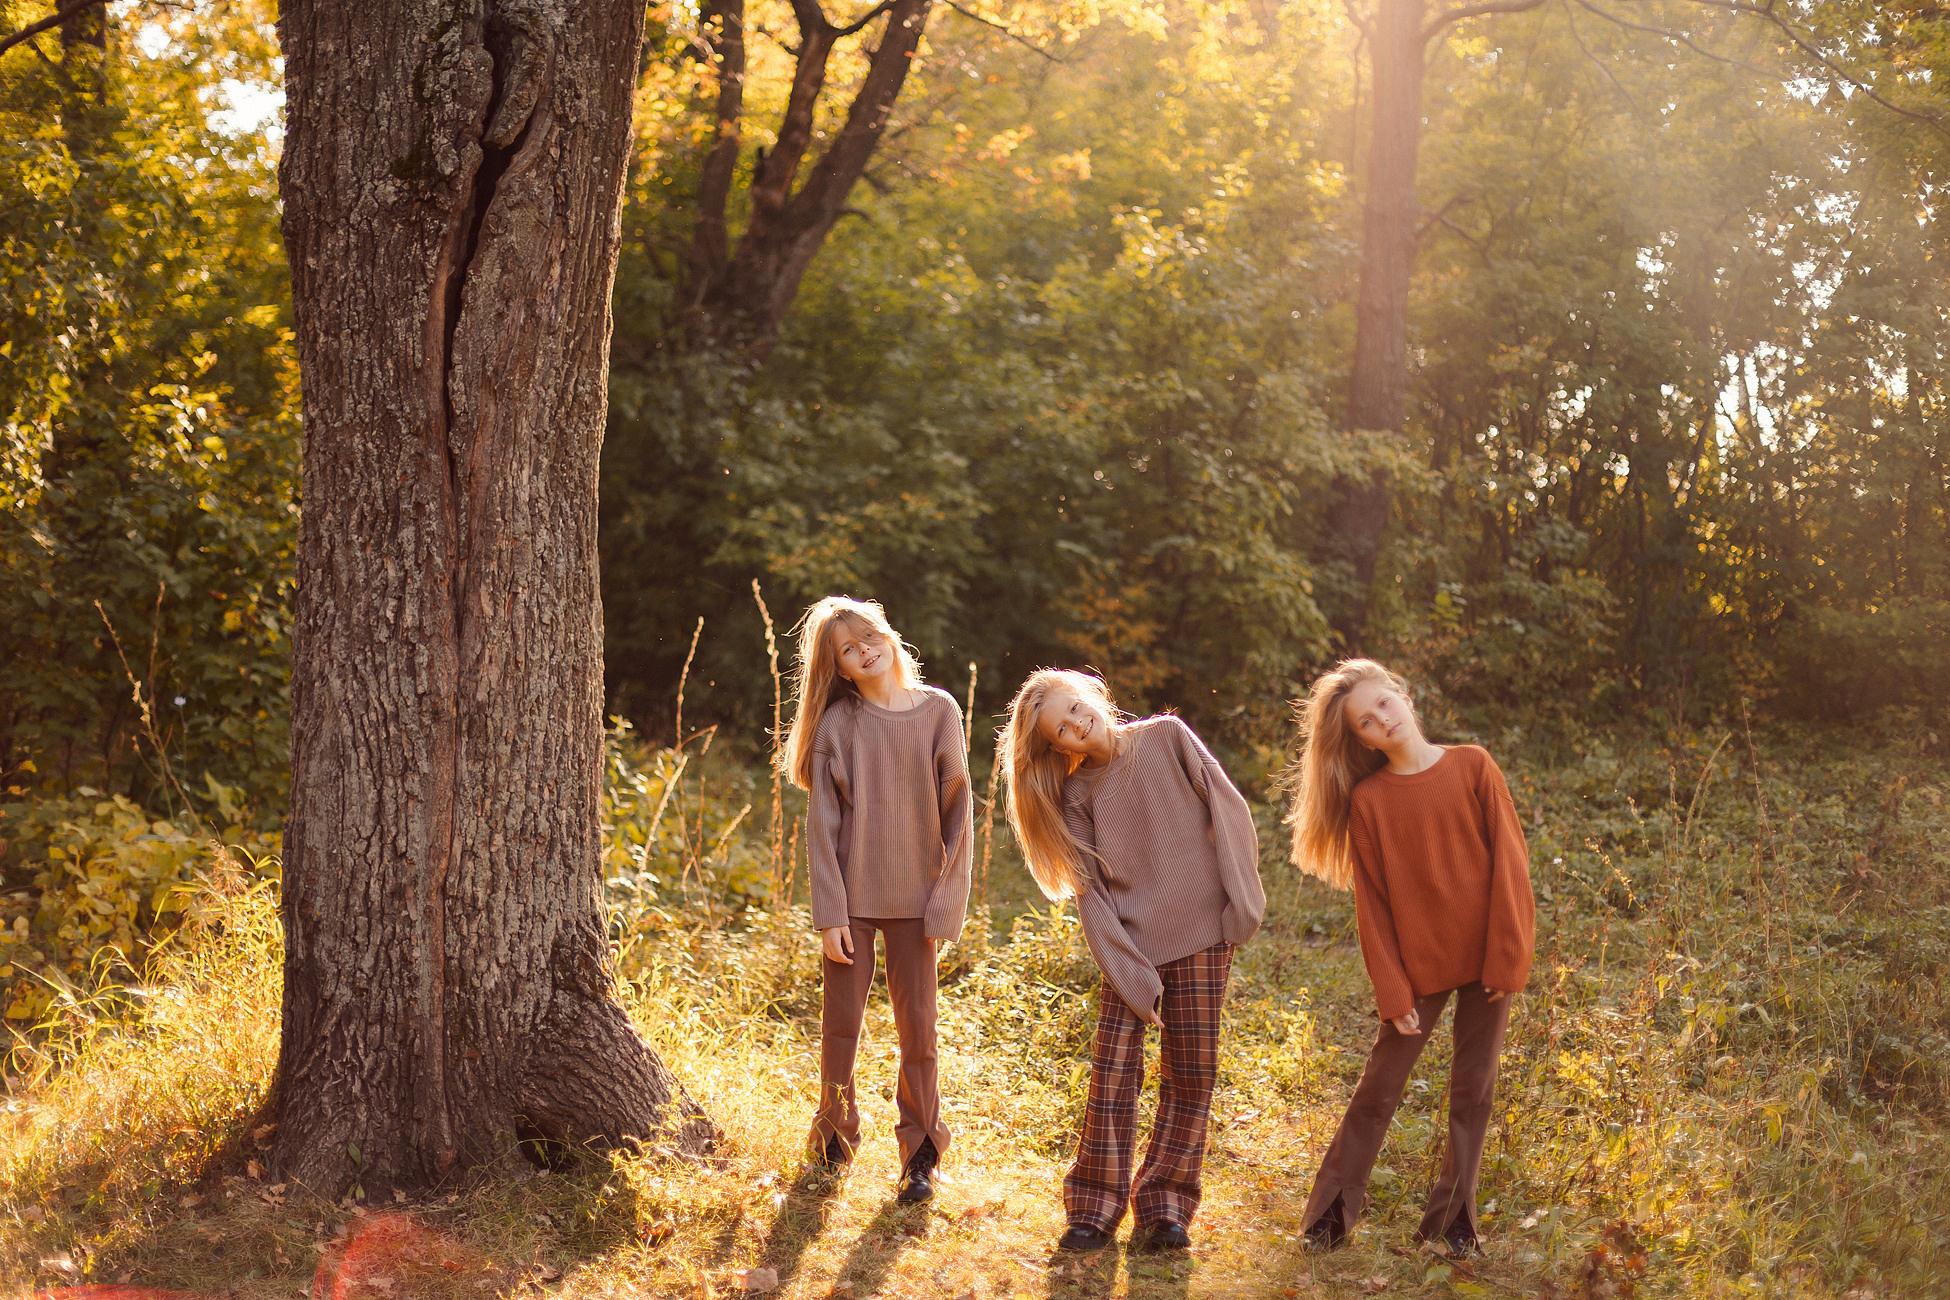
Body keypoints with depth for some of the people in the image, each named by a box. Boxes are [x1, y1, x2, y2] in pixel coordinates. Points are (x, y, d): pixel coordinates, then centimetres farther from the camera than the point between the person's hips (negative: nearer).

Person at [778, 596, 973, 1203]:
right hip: (852, 898, 0)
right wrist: (829, 912, -9)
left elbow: (958, 810, 0)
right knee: (841, 1024, 8)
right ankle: (836, 1136, 28)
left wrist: (946, 901, -4)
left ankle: (921, 1154, 13)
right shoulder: (836, 723, -3)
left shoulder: (939, 711, -2)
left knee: (917, 1027, 2)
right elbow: (822, 823, -4)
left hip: (914, 899, 0)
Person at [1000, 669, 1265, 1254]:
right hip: (1130, 942, 0)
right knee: (1114, 1068, -5)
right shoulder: (1077, 793, 3)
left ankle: (1164, 1205, 11)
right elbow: (1089, 889, -2)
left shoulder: (1167, 737, 2)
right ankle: (1096, 1206, 6)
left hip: (1200, 933, 0)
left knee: (1190, 1073, 2)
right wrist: (1125, 969, -11)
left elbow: (1227, 809, 1)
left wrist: (1241, 902, -6)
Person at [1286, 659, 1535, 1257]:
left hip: (1486, 961, 1)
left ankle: (1451, 1220, 17)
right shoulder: (1366, 800, -4)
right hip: (1418, 966, -1)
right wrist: (1393, 993, -6)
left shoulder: (1474, 767, -3)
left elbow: (1509, 861, -4)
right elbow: (1373, 906, -3)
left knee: (1473, 1091, 7)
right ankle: (1331, 1213, 15)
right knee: (1379, 1087, 3)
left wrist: (1508, 957, -9)